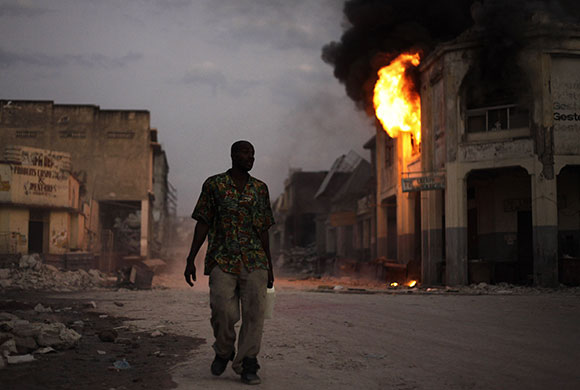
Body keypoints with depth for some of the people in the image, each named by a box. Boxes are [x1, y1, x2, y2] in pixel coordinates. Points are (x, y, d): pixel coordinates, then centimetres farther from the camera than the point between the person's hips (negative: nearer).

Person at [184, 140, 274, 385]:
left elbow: (263, 230, 15)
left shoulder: (260, 188, 12)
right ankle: (223, 353, 20)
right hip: (223, 261, -2)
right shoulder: (214, 185, 4)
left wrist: (269, 267, 14)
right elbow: (202, 224, 4)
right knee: (223, 312, -9)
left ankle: (247, 365, 3)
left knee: (254, 312, -7)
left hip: (255, 261, 2)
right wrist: (191, 260, -2)